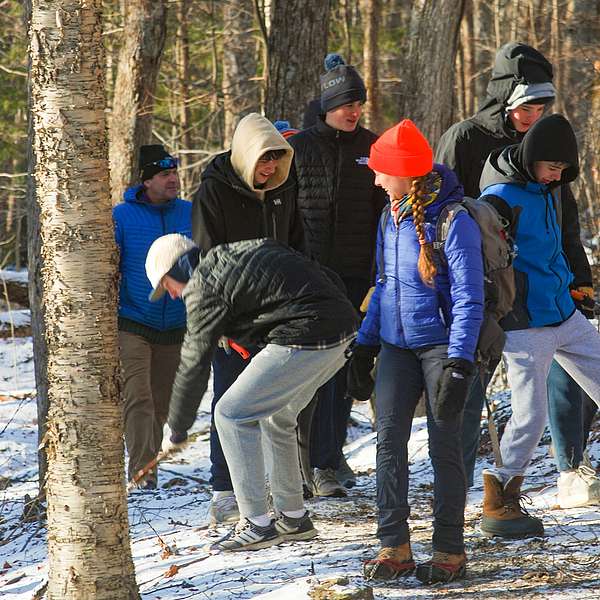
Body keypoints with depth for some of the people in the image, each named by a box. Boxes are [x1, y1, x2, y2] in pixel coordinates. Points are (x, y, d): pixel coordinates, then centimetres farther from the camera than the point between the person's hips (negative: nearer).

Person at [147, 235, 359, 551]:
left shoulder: (204, 288, -3)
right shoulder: (248, 250, 23)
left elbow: (194, 364, -1)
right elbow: (329, 279, 22)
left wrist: (177, 430, 9)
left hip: (304, 339, -10)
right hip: (343, 326, 10)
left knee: (231, 414, -1)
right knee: (275, 417, 24)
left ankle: (257, 525, -1)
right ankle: (293, 518, 29)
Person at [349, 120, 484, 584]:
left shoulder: (454, 221, -16)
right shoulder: (392, 217, 8)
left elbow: (469, 300, -16)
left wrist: (458, 364, -21)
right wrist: (365, 347, 16)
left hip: (441, 345, -6)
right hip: (397, 345, 7)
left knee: (444, 445, 0)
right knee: (389, 440, -2)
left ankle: (449, 551, 9)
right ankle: (394, 547, 3)